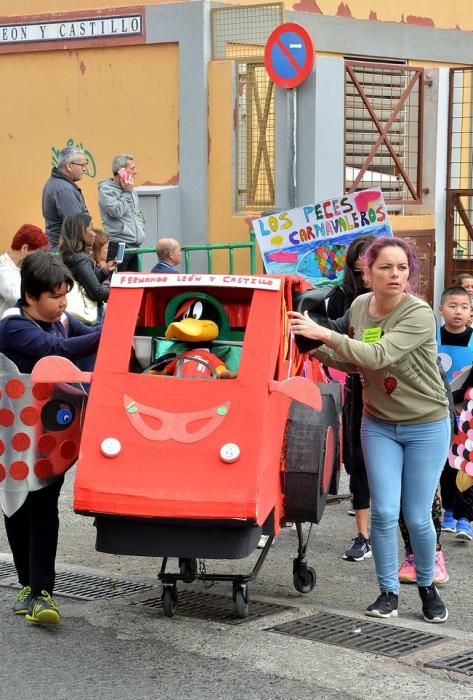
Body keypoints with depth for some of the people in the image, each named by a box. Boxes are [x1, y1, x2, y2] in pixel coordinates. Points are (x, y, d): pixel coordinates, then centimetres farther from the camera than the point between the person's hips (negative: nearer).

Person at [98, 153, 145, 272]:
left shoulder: (131, 190, 18)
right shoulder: (106, 189, -6)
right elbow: (116, 211, -19)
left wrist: (140, 229, 12)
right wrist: (127, 192, -9)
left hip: (135, 245, 8)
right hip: (119, 246, -8)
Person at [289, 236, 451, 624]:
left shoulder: (419, 314, -22)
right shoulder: (360, 306, -3)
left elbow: (378, 356, -34)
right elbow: (354, 363, 8)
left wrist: (325, 334, -37)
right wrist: (317, 349, -6)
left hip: (426, 427, -4)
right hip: (379, 424, 4)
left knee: (417, 517, 0)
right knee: (384, 512, -2)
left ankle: (427, 587, 23)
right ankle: (389, 592, 12)